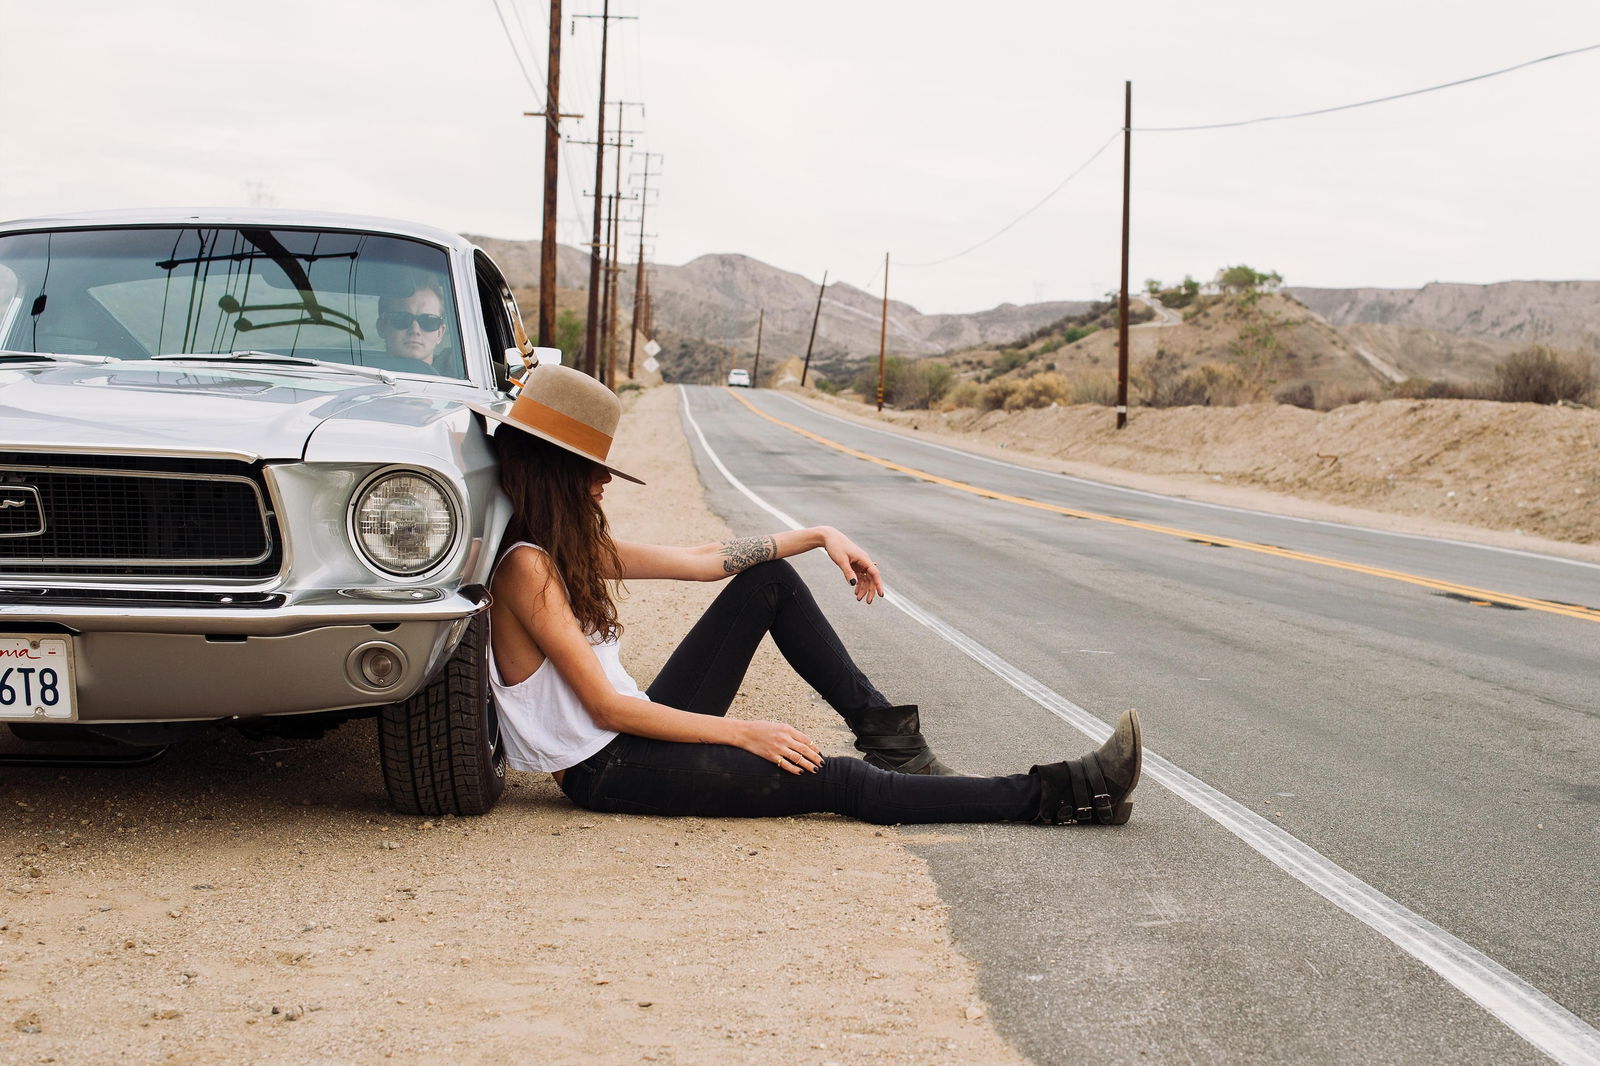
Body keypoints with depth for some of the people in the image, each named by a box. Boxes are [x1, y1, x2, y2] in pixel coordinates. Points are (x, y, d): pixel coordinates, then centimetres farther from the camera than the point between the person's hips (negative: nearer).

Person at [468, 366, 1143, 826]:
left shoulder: (573, 546, 8)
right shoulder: (528, 567, -20)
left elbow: (702, 561, 13)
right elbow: (607, 707, -23)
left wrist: (819, 537, 9)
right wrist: (741, 733, -21)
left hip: (637, 729, 10)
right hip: (604, 770, -10)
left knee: (769, 580, 7)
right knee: (834, 782, -16)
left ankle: (886, 736, 10)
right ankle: (1064, 797, -13)